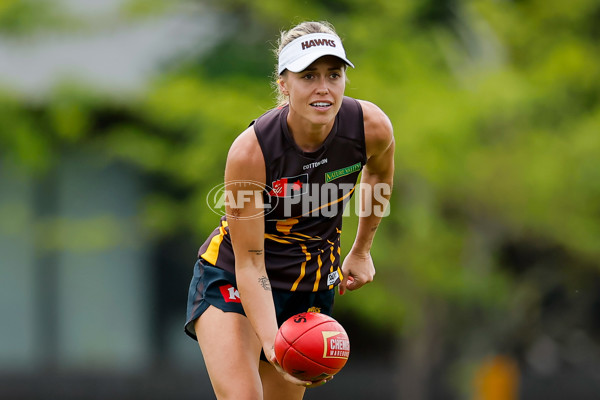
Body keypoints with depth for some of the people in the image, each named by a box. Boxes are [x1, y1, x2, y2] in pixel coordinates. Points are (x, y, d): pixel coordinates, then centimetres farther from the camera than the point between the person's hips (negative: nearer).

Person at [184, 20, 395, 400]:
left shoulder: (372, 127, -19)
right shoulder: (250, 151, -29)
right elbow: (249, 263, -24)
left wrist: (361, 250, 17)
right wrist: (271, 342, -37)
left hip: (312, 288, 4)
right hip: (231, 281, -4)